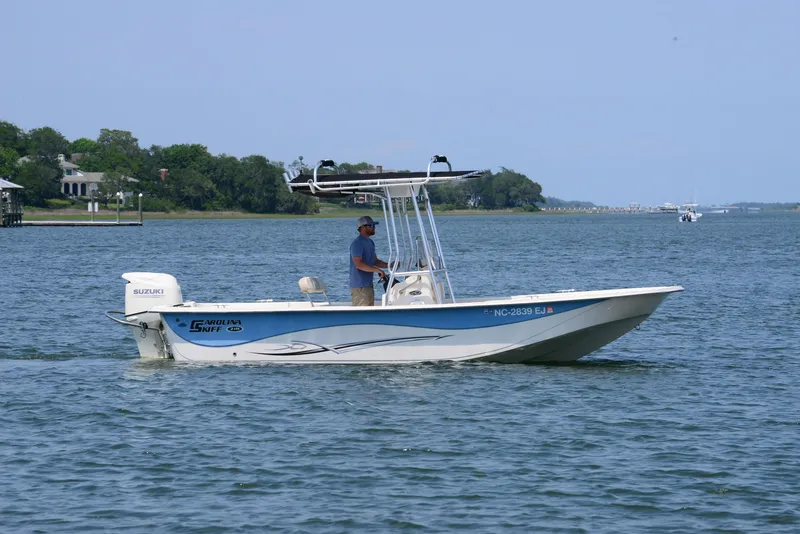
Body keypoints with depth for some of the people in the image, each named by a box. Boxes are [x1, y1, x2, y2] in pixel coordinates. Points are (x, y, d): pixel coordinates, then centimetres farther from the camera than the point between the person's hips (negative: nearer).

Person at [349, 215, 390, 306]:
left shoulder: (370, 242, 17)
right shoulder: (357, 243, -15)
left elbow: (375, 261, 22)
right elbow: (358, 264, -24)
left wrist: (387, 265, 4)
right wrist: (377, 270, -24)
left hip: (368, 284, 10)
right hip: (360, 286, -10)